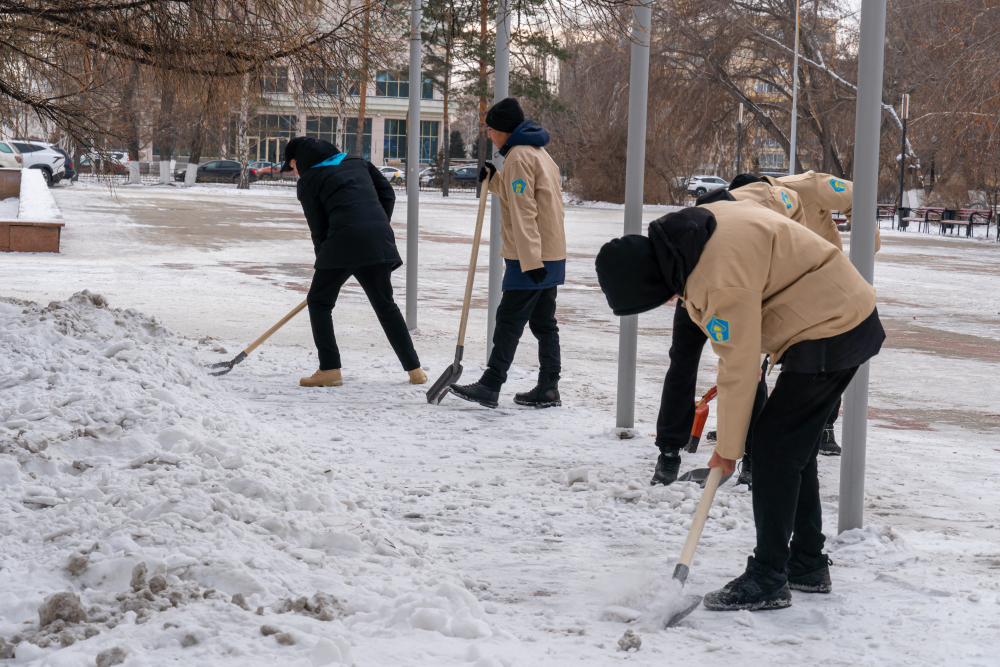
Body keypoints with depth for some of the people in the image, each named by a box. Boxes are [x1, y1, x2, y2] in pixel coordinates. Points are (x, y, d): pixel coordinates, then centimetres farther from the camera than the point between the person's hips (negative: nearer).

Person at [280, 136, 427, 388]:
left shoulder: (307, 182, 8)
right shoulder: (356, 162, 23)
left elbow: (318, 228, 5)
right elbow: (387, 194, 18)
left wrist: (324, 260, 15)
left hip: (345, 240, -6)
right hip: (379, 240, 6)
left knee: (319, 301, 10)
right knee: (385, 305, 17)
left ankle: (330, 369, 2)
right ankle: (414, 369, 17)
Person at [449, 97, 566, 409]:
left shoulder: (519, 157, -14)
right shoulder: (538, 152, 18)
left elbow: (523, 213, -21)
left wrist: (530, 260, -26)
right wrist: (495, 180, 17)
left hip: (531, 258, -10)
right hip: (551, 255, 10)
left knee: (509, 321, -7)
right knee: (544, 322, 11)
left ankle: (490, 386, -6)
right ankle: (548, 389, 12)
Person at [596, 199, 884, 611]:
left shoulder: (721, 280, -29)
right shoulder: (689, 231, 0)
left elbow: (740, 368, -22)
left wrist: (728, 447, -10)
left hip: (830, 332, -10)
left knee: (773, 449, -10)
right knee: (795, 447, 16)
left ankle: (767, 581, -6)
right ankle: (808, 566, 26)